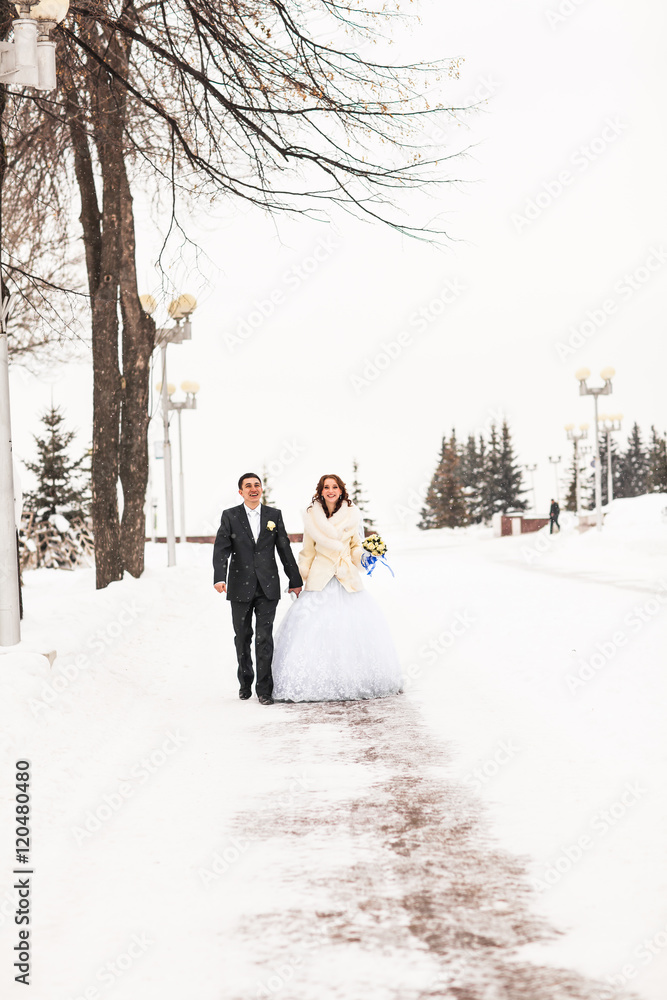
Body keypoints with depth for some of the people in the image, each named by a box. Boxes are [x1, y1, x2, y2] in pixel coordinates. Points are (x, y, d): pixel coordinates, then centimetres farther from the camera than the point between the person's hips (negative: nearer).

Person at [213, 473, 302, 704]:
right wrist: (219, 578, -23)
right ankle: (245, 683, 26)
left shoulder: (274, 515, 6)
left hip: (267, 587, 0)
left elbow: (284, 549, 10)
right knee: (242, 637, 11)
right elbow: (221, 549, -8)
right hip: (241, 587, 0)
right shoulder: (230, 516, 2)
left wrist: (295, 580, 12)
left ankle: (264, 688, -2)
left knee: (264, 638, -5)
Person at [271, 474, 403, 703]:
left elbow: (356, 547, 15)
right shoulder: (311, 518, 5)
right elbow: (307, 552, 11)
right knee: (316, 629, -7)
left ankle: (353, 682, 2)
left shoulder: (352, 515, 6)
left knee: (352, 629, -5)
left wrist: (363, 557, -6)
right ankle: (318, 683, -4)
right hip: (319, 580, -1)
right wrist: (298, 581, 7)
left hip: (347, 580, 1)